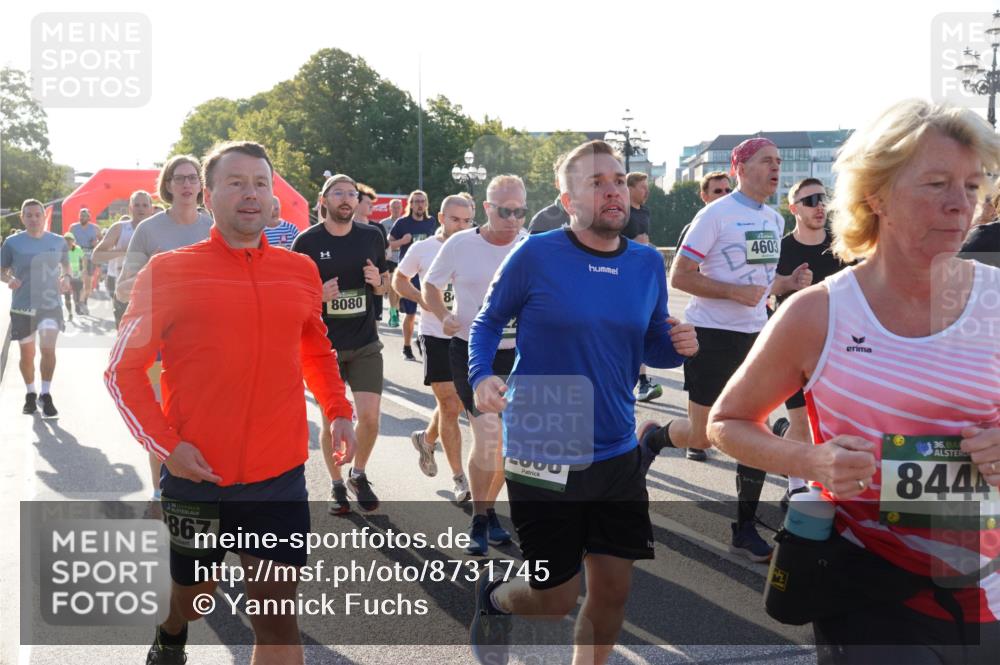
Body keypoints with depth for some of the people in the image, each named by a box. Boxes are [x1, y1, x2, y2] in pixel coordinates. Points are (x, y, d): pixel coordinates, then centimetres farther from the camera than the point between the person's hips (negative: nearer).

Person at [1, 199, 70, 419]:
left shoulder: (58, 241, 3)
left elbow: (65, 264, 20)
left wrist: (66, 277, -1)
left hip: (51, 304, 0)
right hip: (22, 307, 0)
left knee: (48, 349, -17)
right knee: (27, 355, 10)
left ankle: (46, 396, -2)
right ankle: (30, 394, 33)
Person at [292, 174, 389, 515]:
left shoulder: (371, 237, 4)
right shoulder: (307, 241, -5)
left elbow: (384, 285, 14)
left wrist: (378, 281, -9)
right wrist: (317, 295, -19)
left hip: (365, 343, 2)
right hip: (324, 345, -2)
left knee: (370, 416, -6)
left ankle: (358, 475, 21)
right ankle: (337, 485, 26)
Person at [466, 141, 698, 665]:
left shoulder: (648, 264, 3)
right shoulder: (535, 256, -11)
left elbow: (650, 347, 12)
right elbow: (489, 322, 0)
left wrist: (678, 345, -10)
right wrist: (481, 376, -18)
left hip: (616, 453, 5)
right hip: (542, 453, -4)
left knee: (613, 590, 11)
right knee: (556, 597, 6)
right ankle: (493, 596, 40)